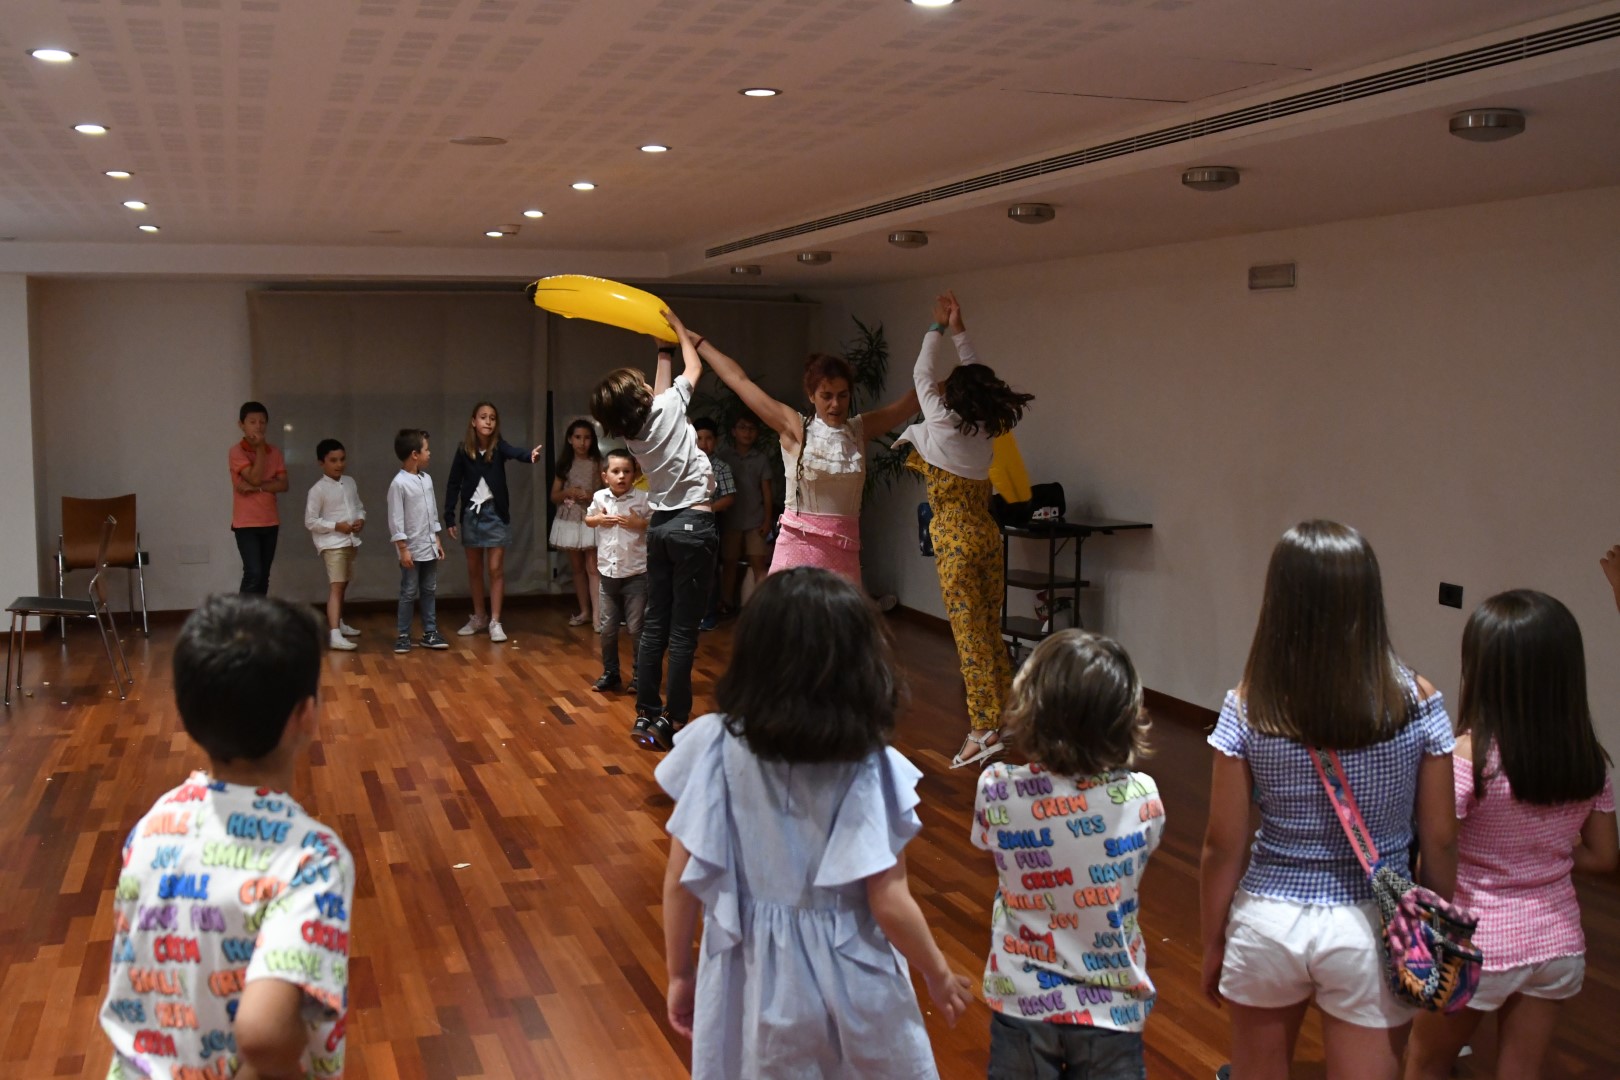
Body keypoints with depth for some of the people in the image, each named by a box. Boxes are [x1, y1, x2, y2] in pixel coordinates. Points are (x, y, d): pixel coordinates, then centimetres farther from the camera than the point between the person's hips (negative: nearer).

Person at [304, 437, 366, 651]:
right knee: (336, 586, -16)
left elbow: (359, 507, 19)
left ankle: (338, 623, 38)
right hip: (332, 543, -7)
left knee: (342, 585, 21)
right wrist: (336, 526, -20)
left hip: (350, 541, 7)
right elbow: (310, 522, -13)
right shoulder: (317, 490, -12)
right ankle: (334, 635, -22)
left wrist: (361, 520, -2)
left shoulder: (350, 482, 9)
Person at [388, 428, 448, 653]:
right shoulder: (399, 483, -15)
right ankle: (403, 636, 10)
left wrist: (437, 540, 14)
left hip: (429, 547, 7)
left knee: (430, 592, 11)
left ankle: (430, 633, 19)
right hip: (412, 549, -7)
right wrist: (403, 549, -16)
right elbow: (395, 519, -15)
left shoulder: (427, 479, 7)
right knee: (409, 594, 1)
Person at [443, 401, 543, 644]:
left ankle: (495, 622, 3)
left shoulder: (499, 447, -9)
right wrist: (449, 517, -3)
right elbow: (453, 484, 1)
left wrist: (531, 455, -55)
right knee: (474, 569, 12)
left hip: (495, 512, -2)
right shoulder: (464, 450, -4)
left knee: (496, 569, -2)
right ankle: (479, 617, 26)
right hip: (471, 513, 2)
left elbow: (515, 452, -32)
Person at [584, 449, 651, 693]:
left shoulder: (642, 499, -10)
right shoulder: (599, 497, 2)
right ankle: (610, 673, 24)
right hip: (607, 572, 4)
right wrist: (599, 519, -1)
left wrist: (639, 523, -19)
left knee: (636, 627, 2)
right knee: (607, 628, 11)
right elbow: (588, 519, 20)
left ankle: (639, 675, 14)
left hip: (635, 574, -4)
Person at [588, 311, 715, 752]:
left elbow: (657, 393, 25)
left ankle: (647, 715, 14)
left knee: (655, 625, 11)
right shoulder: (667, 408, -11)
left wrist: (663, 350, 31)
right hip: (693, 525, -7)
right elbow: (693, 368, 6)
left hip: (659, 525, 7)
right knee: (683, 631, -4)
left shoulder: (630, 432, 5)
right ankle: (674, 722, -2)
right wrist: (676, 326, 19)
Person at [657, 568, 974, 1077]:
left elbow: (681, 881, -8)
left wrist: (680, 974, 7)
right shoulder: (869, 768, -18)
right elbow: (889, 905, -15)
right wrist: (939, 976, 3)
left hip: (749, 979, 1)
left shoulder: (715, 747, -14)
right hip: (850, 979, -1)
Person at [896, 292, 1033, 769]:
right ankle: (1004, 714, 20)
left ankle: (984, 728, -8)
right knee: (990, 631, 13)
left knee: (969, 634, -7)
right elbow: (976, 376, 19)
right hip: (988, 534, 7)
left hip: (957, 541, -7)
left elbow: (922, 374, 3)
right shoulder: (984, 426, 2)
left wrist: (937, 329, 15)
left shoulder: (943, 424, -13)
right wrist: (960, 332, 24)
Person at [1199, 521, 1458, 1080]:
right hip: (1372, 927, 0)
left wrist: (1212, 944, 7)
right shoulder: (1417, 702, -12)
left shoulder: (1248, 709, -13)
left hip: (1268, 920, 0)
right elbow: (1439, 841, -5)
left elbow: (1222, 846, -8)